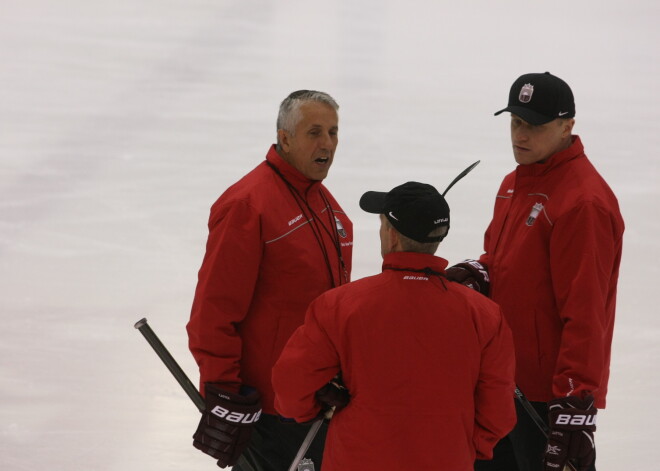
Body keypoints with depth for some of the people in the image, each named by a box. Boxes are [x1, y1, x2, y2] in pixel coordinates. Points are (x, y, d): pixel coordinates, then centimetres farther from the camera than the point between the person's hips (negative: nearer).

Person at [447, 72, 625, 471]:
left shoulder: (585, 201, -20)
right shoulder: (515, 183, 10)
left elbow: (585, 313, -23)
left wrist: (576, 403, -26)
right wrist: (476, 274, 1)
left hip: (550, 393, -9)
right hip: (501, 379, 10)